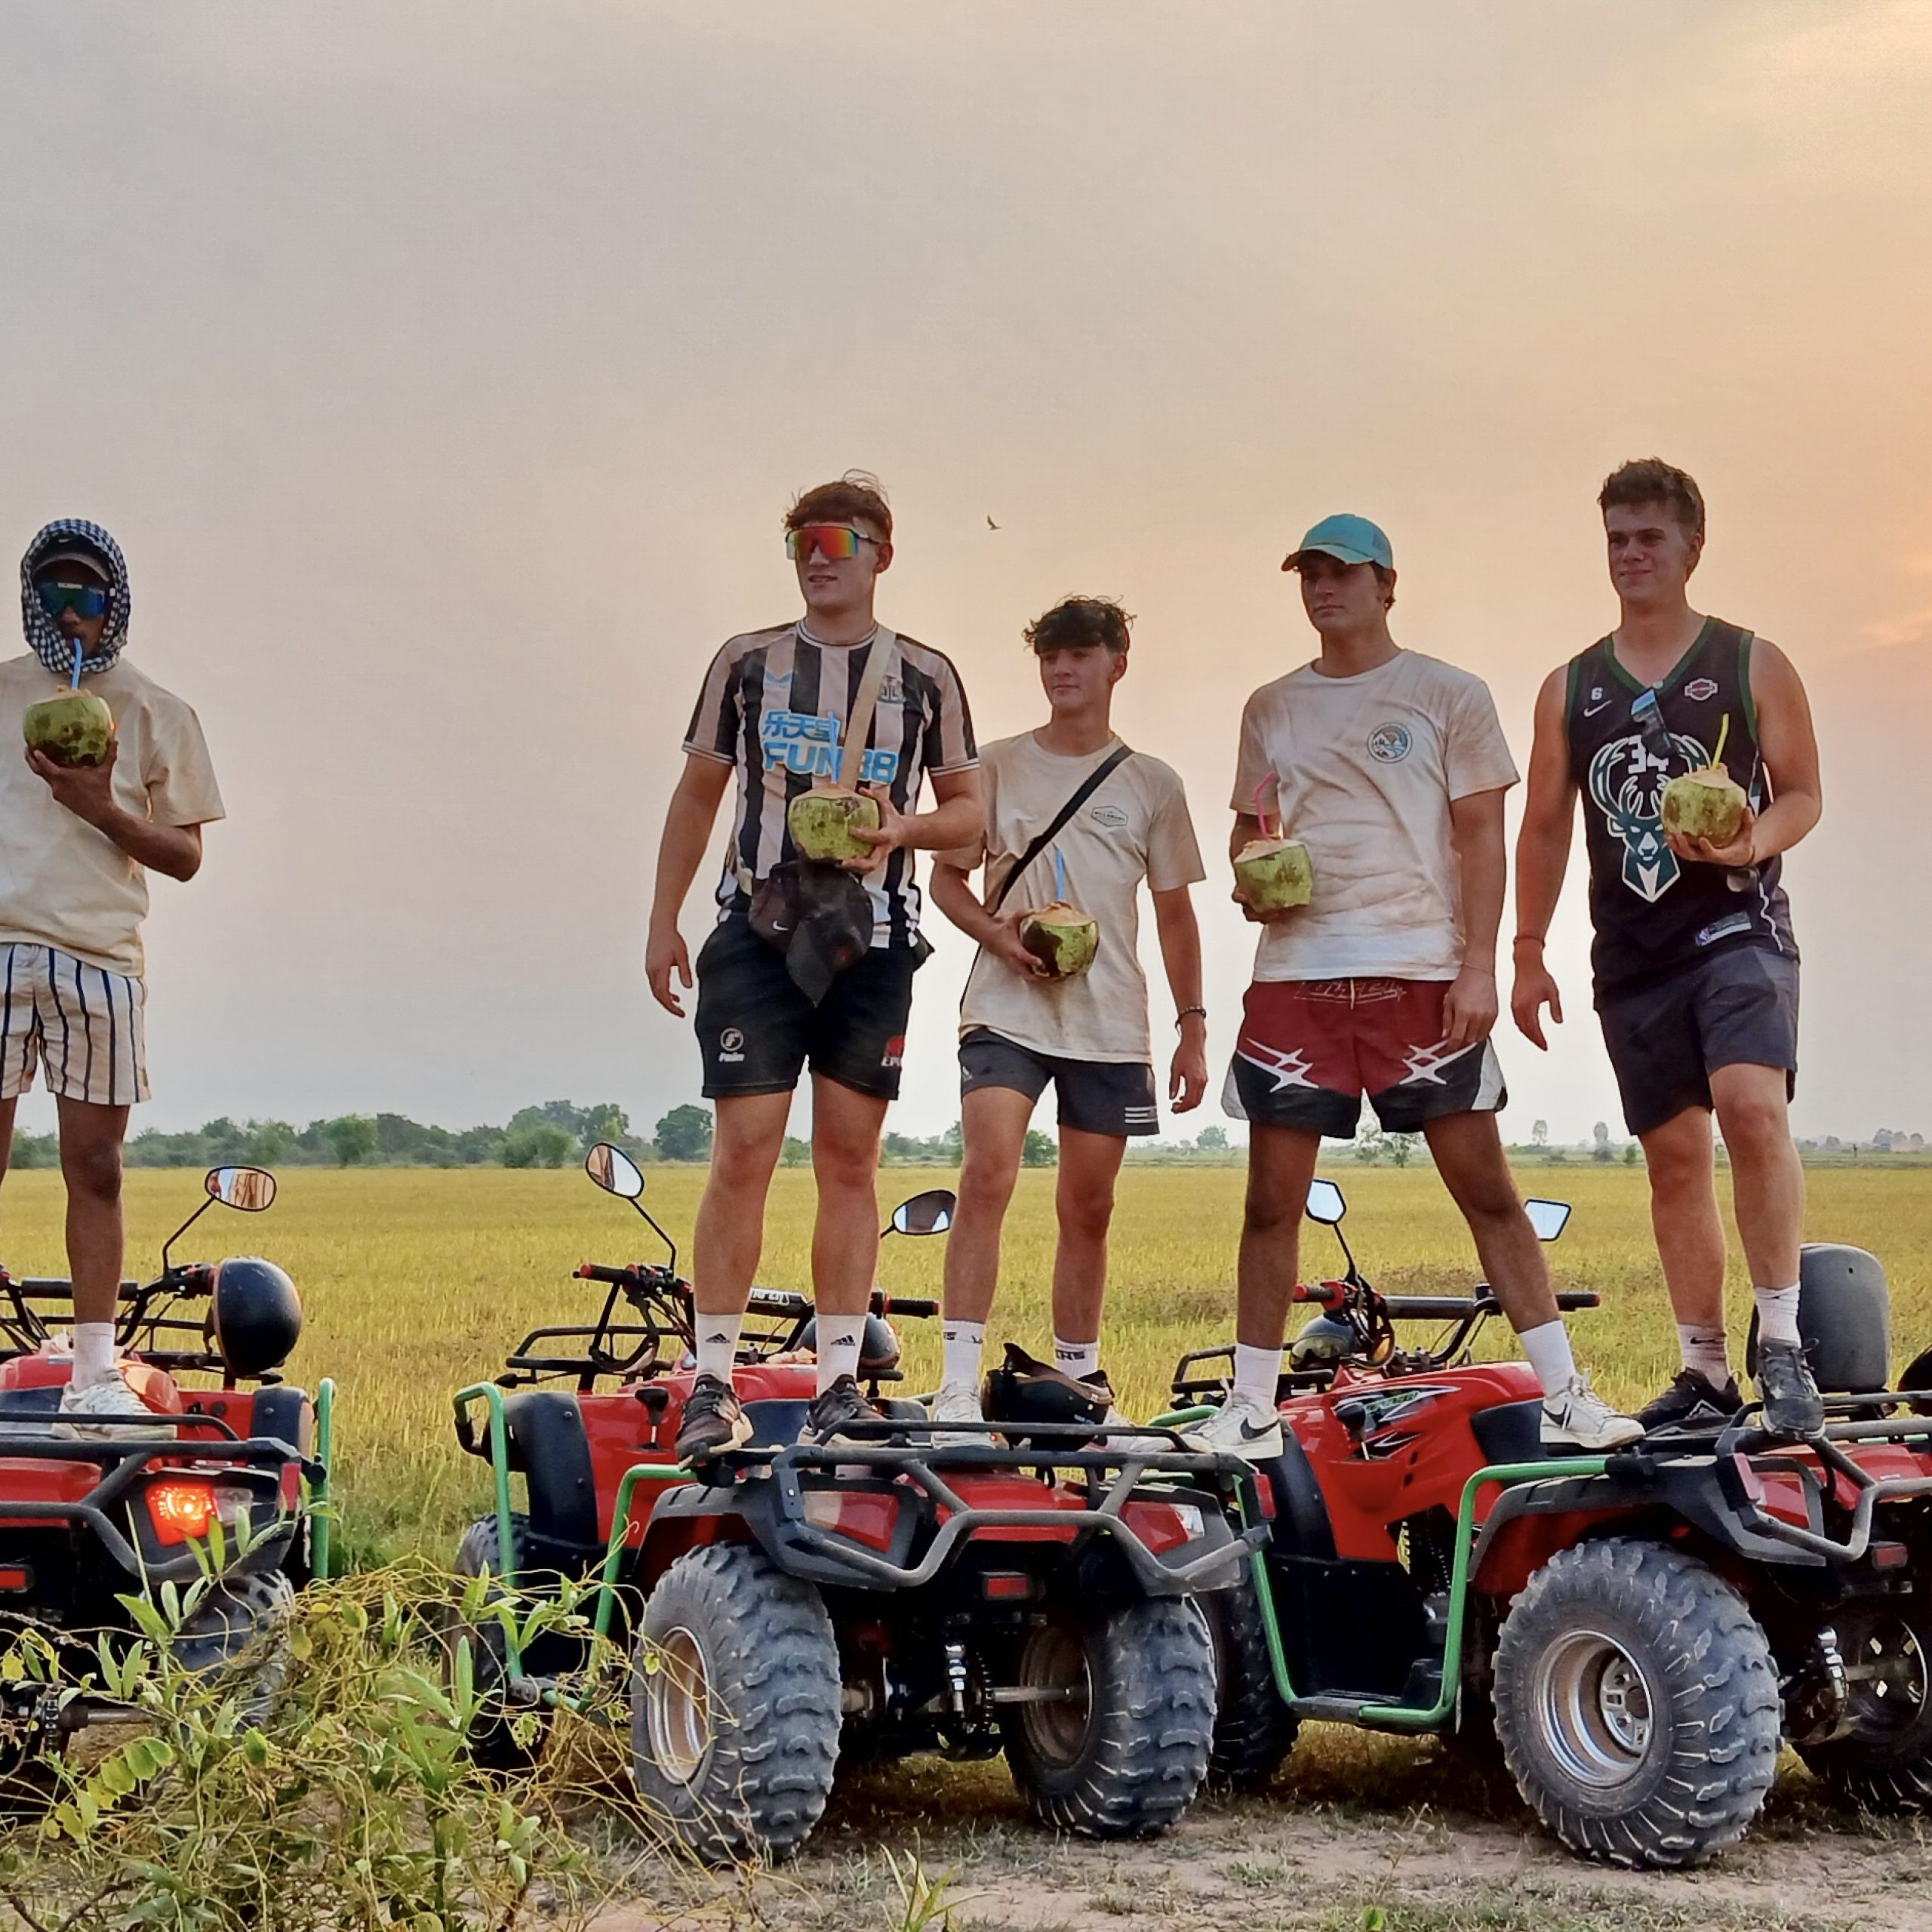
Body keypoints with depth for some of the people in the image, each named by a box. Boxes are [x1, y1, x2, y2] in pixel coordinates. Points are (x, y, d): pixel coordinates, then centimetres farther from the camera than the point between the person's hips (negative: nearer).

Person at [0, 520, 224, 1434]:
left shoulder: (156, 713, 11)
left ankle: (94, 1377, 5)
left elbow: (184, 854, 9)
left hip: (101, 956, 0)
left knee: (95, 1167, 1)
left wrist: (103, 809, -7)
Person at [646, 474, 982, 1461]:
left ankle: (840, 1381, 11)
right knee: (744, 1151, -7)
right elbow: (696, 797, 13)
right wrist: (663, 923, 8)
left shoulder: (925, 675, 7)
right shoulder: (747, 662, 8)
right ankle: (713, 1386, -1)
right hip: (758, 933, -1)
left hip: (871, 943, 1)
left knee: (850, 1158, 4)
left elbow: (968, 808, 11)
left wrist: (904, 830, -10)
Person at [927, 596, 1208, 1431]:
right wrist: (999, 934, -10)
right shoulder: (997, 767, 6)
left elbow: (1175, 912, 12)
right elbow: (947, 877, 11)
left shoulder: (1151, 783, 8)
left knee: (1088, 1208, 8)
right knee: (987, 1177, -20)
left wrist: (1193, 1030, 9)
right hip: (1006, 1010, -2)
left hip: (1110, 1023, 2)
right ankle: (959, 1380, -21)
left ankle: (1077, 1373, 23)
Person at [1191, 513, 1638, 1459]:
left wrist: (1478, 967, -9)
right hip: (1295, 973, 3)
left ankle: (1564, 1397, 1)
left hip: (1420, 973, -3)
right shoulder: (1271, 707, 15)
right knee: (1271, 1198, 3)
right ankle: (1250, 1408, 11)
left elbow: (1481, 838, 1)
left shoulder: (1448, 696, 4)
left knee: (1486, 1187, -3)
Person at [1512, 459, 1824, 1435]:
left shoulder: (1753, 665, 4)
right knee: (1673, 1156, 6)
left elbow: (1802, 793, 4)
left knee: (1752, 1108, -25)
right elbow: (1544, 828, 14)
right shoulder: (1569, 688, 11)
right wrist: (1528, 953, 8)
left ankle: (1782, 1344, -17)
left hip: (1738, 927, -3)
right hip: (1633, 953, 4)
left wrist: (1754, 841, -18)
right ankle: (1703, 1371, 13)